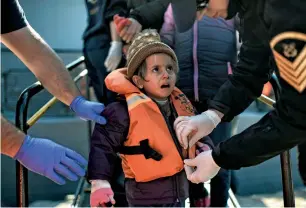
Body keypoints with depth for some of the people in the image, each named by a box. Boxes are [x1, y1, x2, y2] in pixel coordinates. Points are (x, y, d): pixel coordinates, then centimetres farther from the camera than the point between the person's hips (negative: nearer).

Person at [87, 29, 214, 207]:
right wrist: (100, 182, -21)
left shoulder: (182, 104, 1)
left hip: (180, 192, 7)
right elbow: (102, 145, -16)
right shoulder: (126, 110, -20)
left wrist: (205, 147, -2)